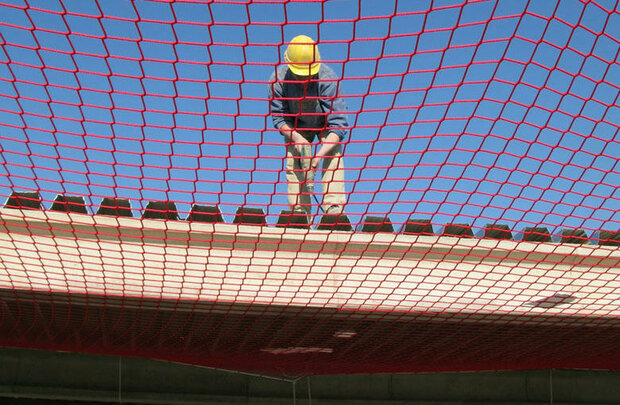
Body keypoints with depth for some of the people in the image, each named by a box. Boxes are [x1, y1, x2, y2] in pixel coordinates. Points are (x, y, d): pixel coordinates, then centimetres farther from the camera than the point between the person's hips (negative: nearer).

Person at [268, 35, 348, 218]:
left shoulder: (328, 79, -37)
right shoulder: (278, 79, -28)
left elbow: (338, 123, -36)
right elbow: (278, 117, -16)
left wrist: (319, 155, -47)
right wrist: (296, 137, -35)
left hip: (326, 125, -2)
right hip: (296, 127, 2)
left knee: (333, 160, -24)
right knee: (293, 164, -15)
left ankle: (334, 211, -30)